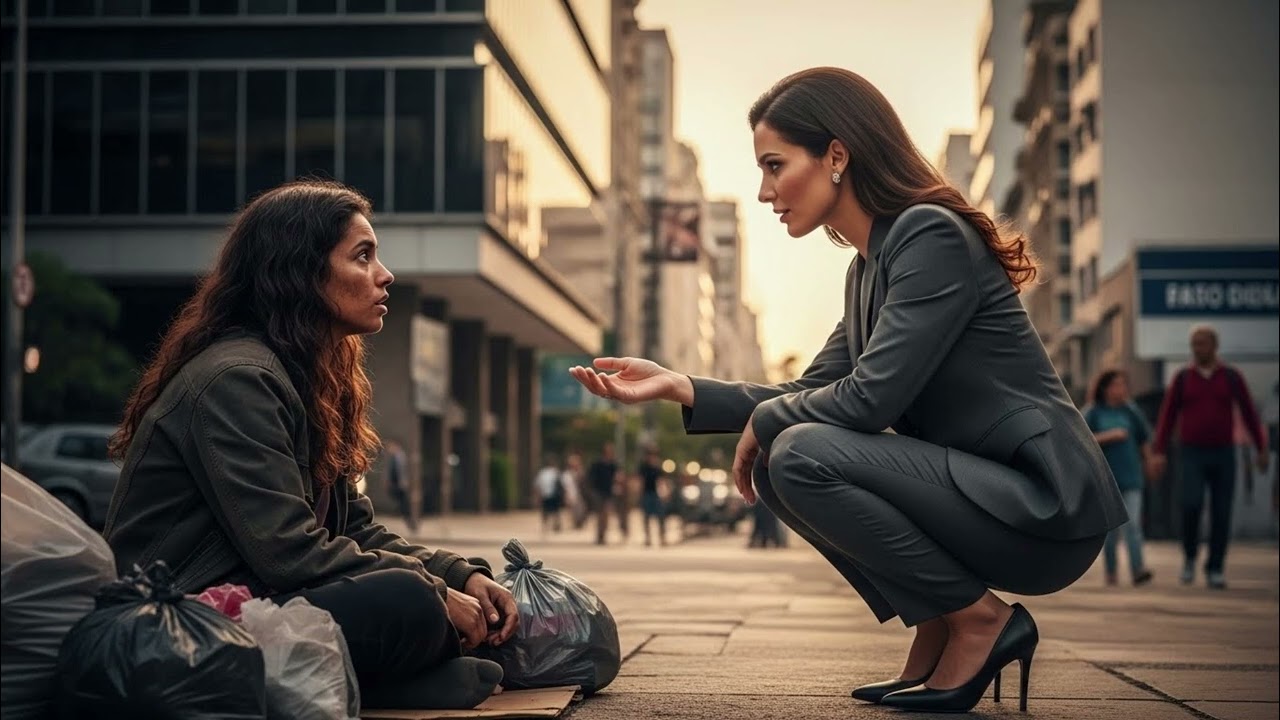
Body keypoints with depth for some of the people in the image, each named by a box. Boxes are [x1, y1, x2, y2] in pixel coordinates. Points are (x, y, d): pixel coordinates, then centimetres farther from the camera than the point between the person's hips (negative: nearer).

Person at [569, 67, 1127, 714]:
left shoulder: (933, 235, -16)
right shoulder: (869, 268, 12)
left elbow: (870, 399, -22)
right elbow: (811, 393, 15)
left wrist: (763, 421, -4)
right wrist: (679, 387, 4)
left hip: (1046, 511, -9)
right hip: (979, 490, 9)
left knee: (802, 456, -21)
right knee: (774, 462, 6)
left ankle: (980, 620, -7)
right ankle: (935, 635, 7)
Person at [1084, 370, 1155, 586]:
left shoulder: (1129, 411, 6)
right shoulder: (1093, 413, 1)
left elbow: (1144, 439, 17)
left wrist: (1150, 463, 19)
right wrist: (1108, 435, -15)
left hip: (1131, 478, 1)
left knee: (1133, 524, -11)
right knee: (1111, 527, 5)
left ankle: (1138, 571, -19)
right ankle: (1110, 572, 16)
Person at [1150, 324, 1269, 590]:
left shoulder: (1231, 376, 2)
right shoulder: (1182, 378, 2)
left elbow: (1249, 413, 5)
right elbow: (1167, 416, 1)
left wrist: (1262, 449, 1)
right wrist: (1160, 453, -7)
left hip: (1223, 455, 1)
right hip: (1192, 456, -1)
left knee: (1221, 515, -2)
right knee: (1192, 505, -20)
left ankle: (1215, 571, 8)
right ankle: (1189, 557, 2)